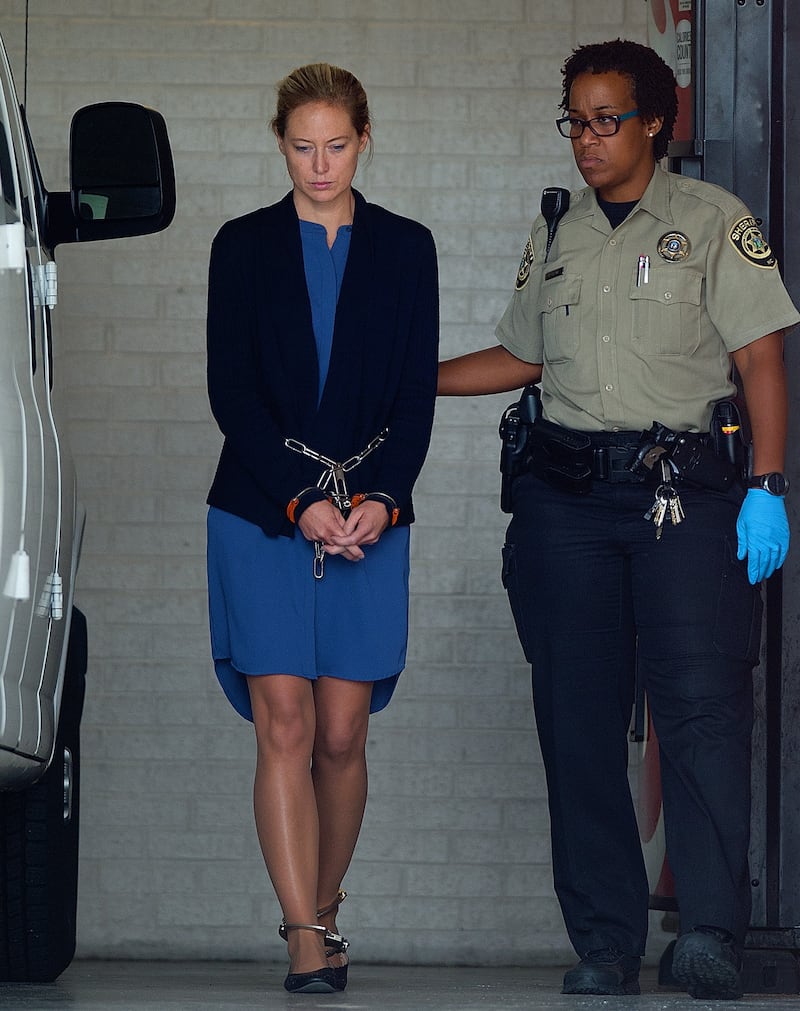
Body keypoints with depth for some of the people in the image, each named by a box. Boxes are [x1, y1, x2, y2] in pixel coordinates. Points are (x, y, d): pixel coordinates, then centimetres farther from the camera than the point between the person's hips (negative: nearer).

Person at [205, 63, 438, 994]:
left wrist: (382, 497, -10)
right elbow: (231, 390, -1)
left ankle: (322, 906, 19)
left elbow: (416, 390, 5)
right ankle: (306, 939, -11)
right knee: (284, 726, -9)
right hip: (262, 515, -1)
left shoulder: (405, 249, 8)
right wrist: (301, 501, -11)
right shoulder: (242, 246, 5)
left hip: (371, 516, 1)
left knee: (342, 734, 1)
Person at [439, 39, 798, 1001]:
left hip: (686, 487, -4)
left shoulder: (713, 220, 4)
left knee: (701, 698, -16)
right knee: (578, 721, 1)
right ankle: (604, 947, 5)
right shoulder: (555, 235, 17)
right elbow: (520, 359, 25)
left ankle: (712, 933, -17)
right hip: (566, 490, 4)